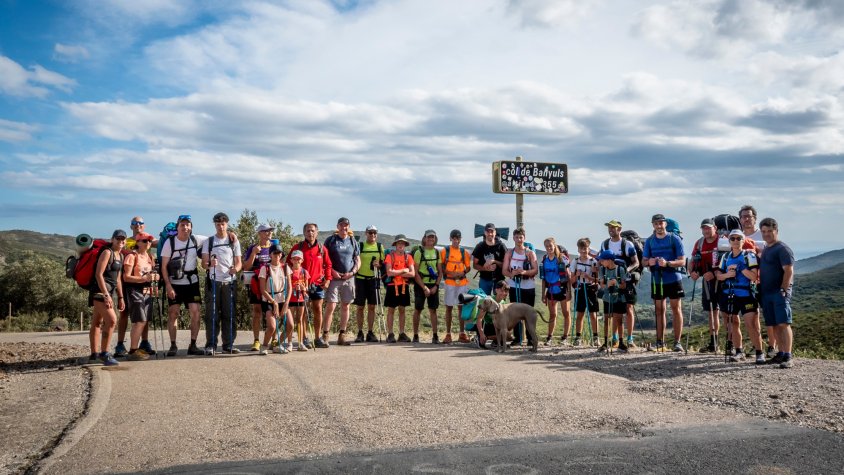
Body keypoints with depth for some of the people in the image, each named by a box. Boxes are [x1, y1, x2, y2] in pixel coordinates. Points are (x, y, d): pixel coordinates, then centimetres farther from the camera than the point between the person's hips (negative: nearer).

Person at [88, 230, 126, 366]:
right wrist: (106, 295, -22)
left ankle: (94, 354, 17)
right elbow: (98, 274, -17)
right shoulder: (107, 252, -10)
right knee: (112, 320, -19)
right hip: (100, 290, -9)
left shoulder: (120, 256, 16)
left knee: (97, 323, 13)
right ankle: (104, 353, -14)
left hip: (110, 291, 9)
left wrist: (120, 297, 19)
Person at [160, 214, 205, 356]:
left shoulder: (195, 240, 2)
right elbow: (164, 266, -4)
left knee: (195, 312, -6)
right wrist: (168, 285, -12)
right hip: (174, 283, -2)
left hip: (192, 282, 2)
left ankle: (193, 345, 2)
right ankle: (173, 346, 10)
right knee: (173, 314, 1)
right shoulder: (169, 242, -5)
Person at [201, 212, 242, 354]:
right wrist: (209, 264, -22)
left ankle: (228, 345, 7)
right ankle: (210, 345, 2)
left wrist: (236, 269, -14)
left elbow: (238, 262, 9)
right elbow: (204, 263, 2)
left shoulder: (234, 241, 12)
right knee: (212, 314, -3)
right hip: (213, 281, -1)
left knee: (230, 314, 2)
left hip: (229, 281, 1)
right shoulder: (208, 241, 8)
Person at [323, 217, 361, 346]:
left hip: (349, 278, 4)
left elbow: (358, 260, 13)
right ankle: (325, 336, -7)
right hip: (334, 278, -4)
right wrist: (332, 271, -11)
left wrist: (352, 272, -3)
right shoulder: (330, 240, 2)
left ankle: (342, 336, 15)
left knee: (345, 307, 7)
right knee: (331, 306, -9)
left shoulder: (352, 241, 11)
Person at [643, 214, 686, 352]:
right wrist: (649, 262, -13)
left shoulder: (675, 239, -4)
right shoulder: (649, 241, 7)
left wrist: (667, 263, -24)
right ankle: (660, 341, 13)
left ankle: (677, 341, 4)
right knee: (659, 311, 7)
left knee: (676, 310, -1)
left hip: (673, 279, -3)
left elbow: (682, 262, -7)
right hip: (656, 280, 3)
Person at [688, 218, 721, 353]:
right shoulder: (700, 243, 10)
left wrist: (714, 273, -25)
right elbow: (693, 261, 12)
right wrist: (692, 272, -7)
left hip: (720, 279, -6)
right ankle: (713, 344, 22)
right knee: (711, 312, 13)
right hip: (707, 281, 7)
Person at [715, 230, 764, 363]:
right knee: (733, 323, 11)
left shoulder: (749, 255, -5)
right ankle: (739, 352, 22)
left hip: (746, 295, -5)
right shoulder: (725, 256, 9)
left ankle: (759, 353, -1)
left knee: (751, 324, -11)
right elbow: (718, 275, 10)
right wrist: (727, 274, -9)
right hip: (729, 295, 5)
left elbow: (754, 277, -13)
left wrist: (741, 268, -21)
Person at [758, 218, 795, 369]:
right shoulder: (765, 249, 19)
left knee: (783, 323, -11)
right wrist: (760, 289, 16)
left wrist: (783, 290, -17)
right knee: (775, 325, 9)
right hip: (766, 293, 8)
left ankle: (788, 357, -13)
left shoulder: (782, 249, -5)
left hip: (779, 293, -8)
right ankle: (781, 353, 15)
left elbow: (789, 271, -13)